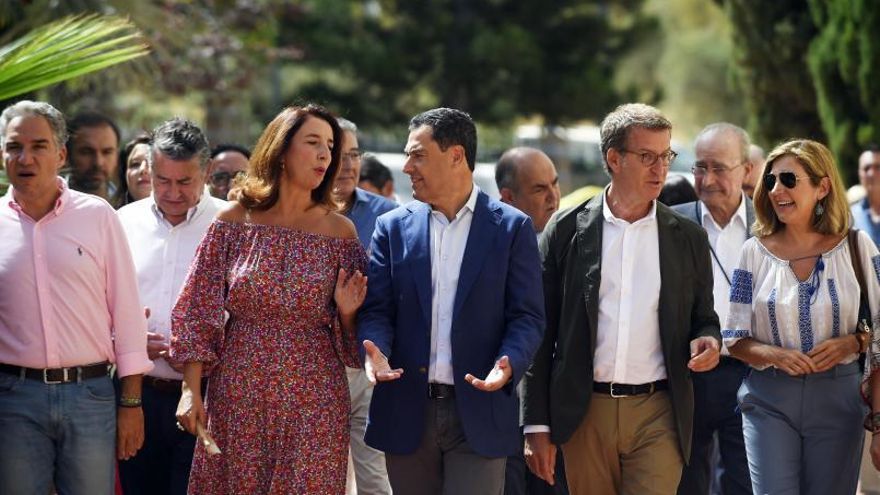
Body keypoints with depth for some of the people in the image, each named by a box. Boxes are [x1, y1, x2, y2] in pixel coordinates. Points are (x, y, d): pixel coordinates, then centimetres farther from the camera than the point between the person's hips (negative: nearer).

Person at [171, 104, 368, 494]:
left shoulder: (340, 232, 2)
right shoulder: (234, 221, 0)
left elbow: (350, 337, 9)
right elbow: (197, 312, 1)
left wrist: (345, 313, -13)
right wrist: (191, 390, -5)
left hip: (313, 399, 0)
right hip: (238, 395, 0)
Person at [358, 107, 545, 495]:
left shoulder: (511, 227, 2)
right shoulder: (393, 227, 9)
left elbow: (526, 316, -1)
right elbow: (377, 309, 5)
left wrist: (508, 365, -21)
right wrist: (376, 351, -17)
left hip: (479, 414, -3)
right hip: (407, 414, 3)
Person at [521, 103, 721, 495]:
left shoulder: (688, 238, 8)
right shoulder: (566, 231, 3)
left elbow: (703, 319, 18)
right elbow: (541, 333, 4)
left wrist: (708, 341, -8)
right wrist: (536, 425, 0)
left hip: (659, 417, 0)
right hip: (584, 415, 0)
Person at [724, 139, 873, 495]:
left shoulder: (856, 247, 0)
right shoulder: (755, 252, 2)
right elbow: (734, 338, 4)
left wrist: (853, 343, -15)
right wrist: (775, 355, -15)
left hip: (838, 397, 0)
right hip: (770, 401, 0)